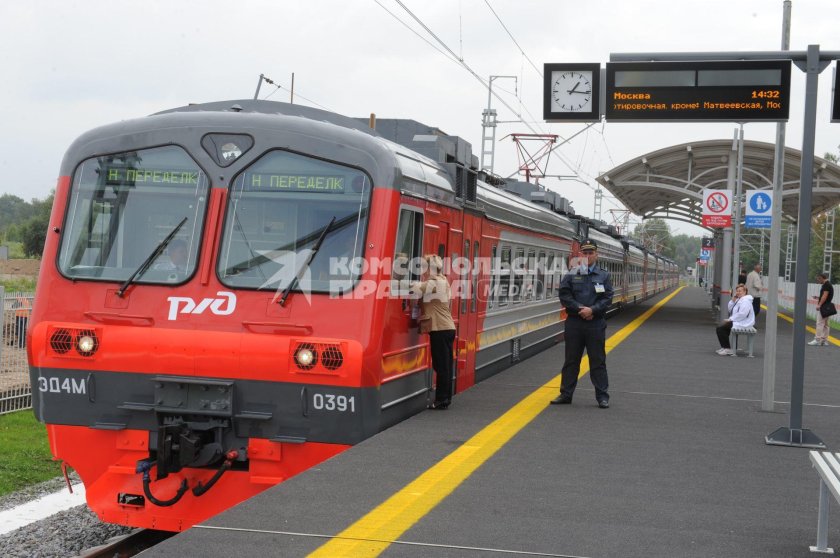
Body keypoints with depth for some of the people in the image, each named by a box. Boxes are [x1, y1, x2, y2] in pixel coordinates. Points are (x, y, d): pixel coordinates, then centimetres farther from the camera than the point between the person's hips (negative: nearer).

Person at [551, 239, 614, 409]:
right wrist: (580, 308, -14)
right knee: (571, 360, 9)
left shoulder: (604, 275, 5)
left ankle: (602, 396, 10)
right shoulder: (571, 275, 4)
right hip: (574, 323, 1)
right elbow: (564, 295, -4)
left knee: (598, 361, 4)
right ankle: (566, 394, 16)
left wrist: (592, 309, -16)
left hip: (596, 324, 0)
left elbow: (607, 298, -2)